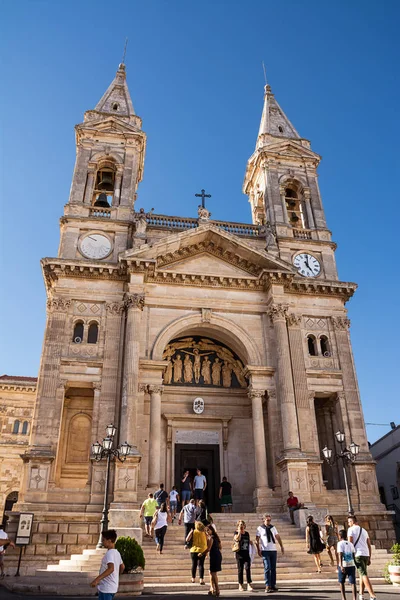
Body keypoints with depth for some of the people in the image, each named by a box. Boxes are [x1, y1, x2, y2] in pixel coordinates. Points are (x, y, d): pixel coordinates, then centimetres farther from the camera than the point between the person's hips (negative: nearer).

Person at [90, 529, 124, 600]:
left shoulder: (109, 553, -19)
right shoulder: (116, 553, 9)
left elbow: (111, 568, -35)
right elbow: (122, 567, 21)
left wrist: (97, 579, -38)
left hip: (106, 588, -9)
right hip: (113, 587, 9)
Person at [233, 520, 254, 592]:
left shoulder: (247, 533, 12)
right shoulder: (236, 533, -2)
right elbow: (237, 539, -23)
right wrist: (239, 531, -17)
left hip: (246, 553, 3)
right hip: (239, 553, -3)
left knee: (248, 568, -10)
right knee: (240, 569, 5)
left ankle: (249, 585, -11)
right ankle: (240, 585, 15)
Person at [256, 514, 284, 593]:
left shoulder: (273, 528, 10)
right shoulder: (260, 528, -2)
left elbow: (278, 537, 15)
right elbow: (257, 540, -2)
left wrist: (281, 546, 9)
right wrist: (258, 549, -9)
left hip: (273, 550, 4)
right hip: (265, 551, -4)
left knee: (273, 568, 6)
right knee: (267, 568, -10)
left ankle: (273, 585, 15)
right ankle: (267, 586, -6)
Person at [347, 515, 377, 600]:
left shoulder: (351, 529, 0)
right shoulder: (364, 530, 19)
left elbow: (350, 543, -9)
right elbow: (369, 545, 18)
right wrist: (369, 558, 22)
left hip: (358, 554, -7)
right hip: (366, 555, 7)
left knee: (364, 575, -8)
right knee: (362, 574, 18)